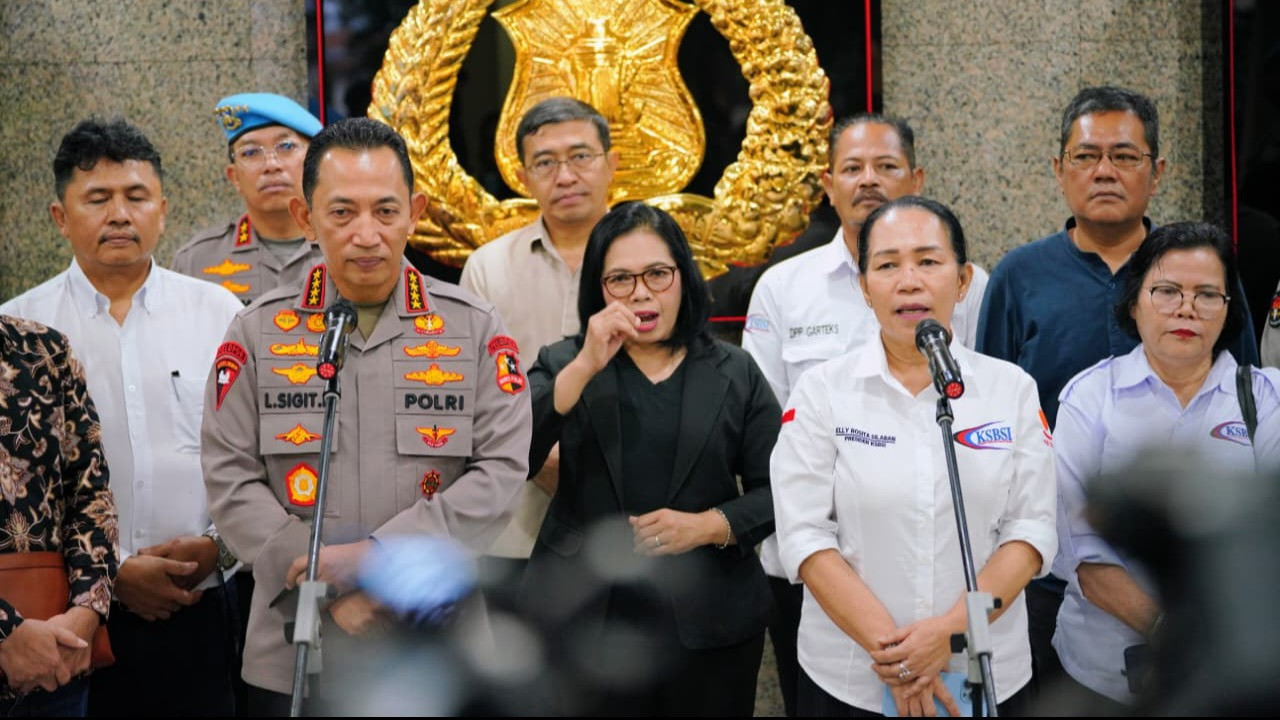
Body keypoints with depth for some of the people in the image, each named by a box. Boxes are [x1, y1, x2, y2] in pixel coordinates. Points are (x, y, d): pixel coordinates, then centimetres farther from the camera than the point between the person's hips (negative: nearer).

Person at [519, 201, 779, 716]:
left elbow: (776, 489, 2)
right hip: (586, 617, 0)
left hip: (707, 622, 1)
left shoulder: (736, 374, 5)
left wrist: (708, 526, -15)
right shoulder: (562, 364, 5)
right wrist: (585, 366, -19)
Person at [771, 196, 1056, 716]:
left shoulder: (1012, 389, 0)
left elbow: (1030, 527, -4)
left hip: (989, 678, 1)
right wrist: (890, 651, -17)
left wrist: (952, 630, -17)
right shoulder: (821, 391, -4)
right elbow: (804, 534, -9)